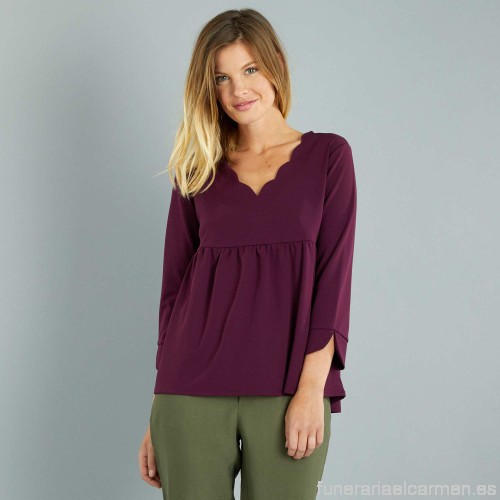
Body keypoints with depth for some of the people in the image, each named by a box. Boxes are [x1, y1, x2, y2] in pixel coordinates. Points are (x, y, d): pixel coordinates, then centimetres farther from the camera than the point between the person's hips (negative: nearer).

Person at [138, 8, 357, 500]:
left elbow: (334, 276, -2)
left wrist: (311, 388, -12)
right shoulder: (197, 172, 11)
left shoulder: (327, 155, 6)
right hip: (193, 394, 2)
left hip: (287, 393, -1)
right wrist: (157, 413, 7)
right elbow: (174, 288, 10)